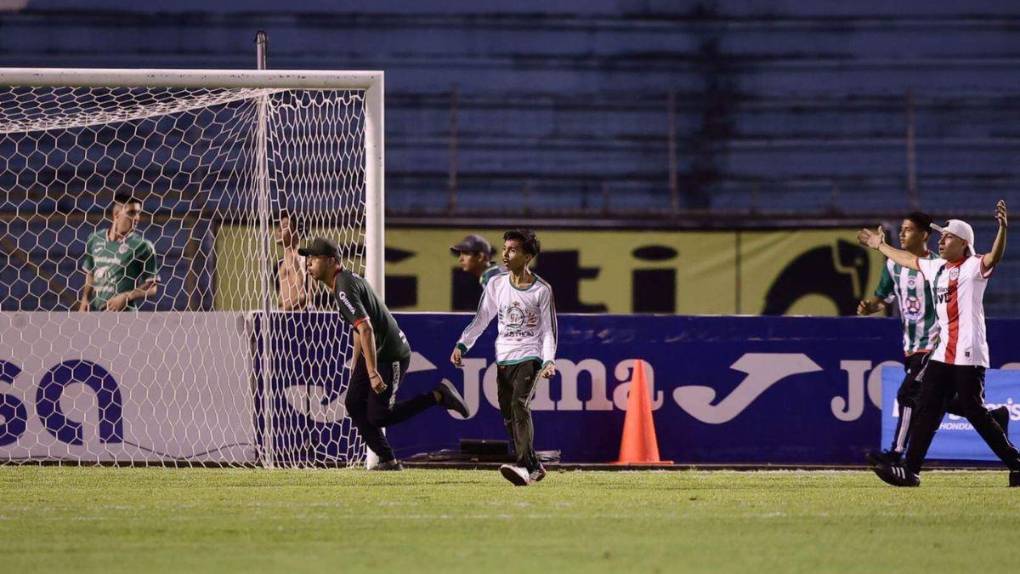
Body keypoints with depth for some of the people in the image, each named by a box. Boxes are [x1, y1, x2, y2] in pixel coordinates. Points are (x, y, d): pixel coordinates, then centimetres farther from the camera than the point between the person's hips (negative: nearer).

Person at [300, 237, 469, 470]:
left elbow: (366, 329, -32)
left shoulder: (344, 288, -23)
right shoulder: (347, 280, 11)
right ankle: (388, 460, 11)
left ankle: (438, 396, 0)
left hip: (391, 354, -10)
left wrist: (372, 372, -35)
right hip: (374, 353, 10)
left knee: (378, 416, -8)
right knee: (354, 404, 7)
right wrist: (355, 368, 27)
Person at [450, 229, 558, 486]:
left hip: (530, 357, -5)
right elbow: (481, 319, 12)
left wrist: (549, 361, -14)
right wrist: (462, 345, -1)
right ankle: (534, 468, 14)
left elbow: (548, 330, -1)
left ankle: (525, 467, -31)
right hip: (503, 359, 5)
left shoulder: (542, 290, -3)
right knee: (509, 417, 2)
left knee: (520, 405, -24)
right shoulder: (496, 284, 7)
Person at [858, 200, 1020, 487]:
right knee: (927, 409, 5)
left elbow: (993, 258, -28)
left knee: (974, 411, -10)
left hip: (968, 356, -8)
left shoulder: (973, 267, -8)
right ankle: (910, 470, 6)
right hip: (942, 354, 8)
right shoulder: (936, 268, 17)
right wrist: (881, 246, 45)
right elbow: (909, 259, 35)